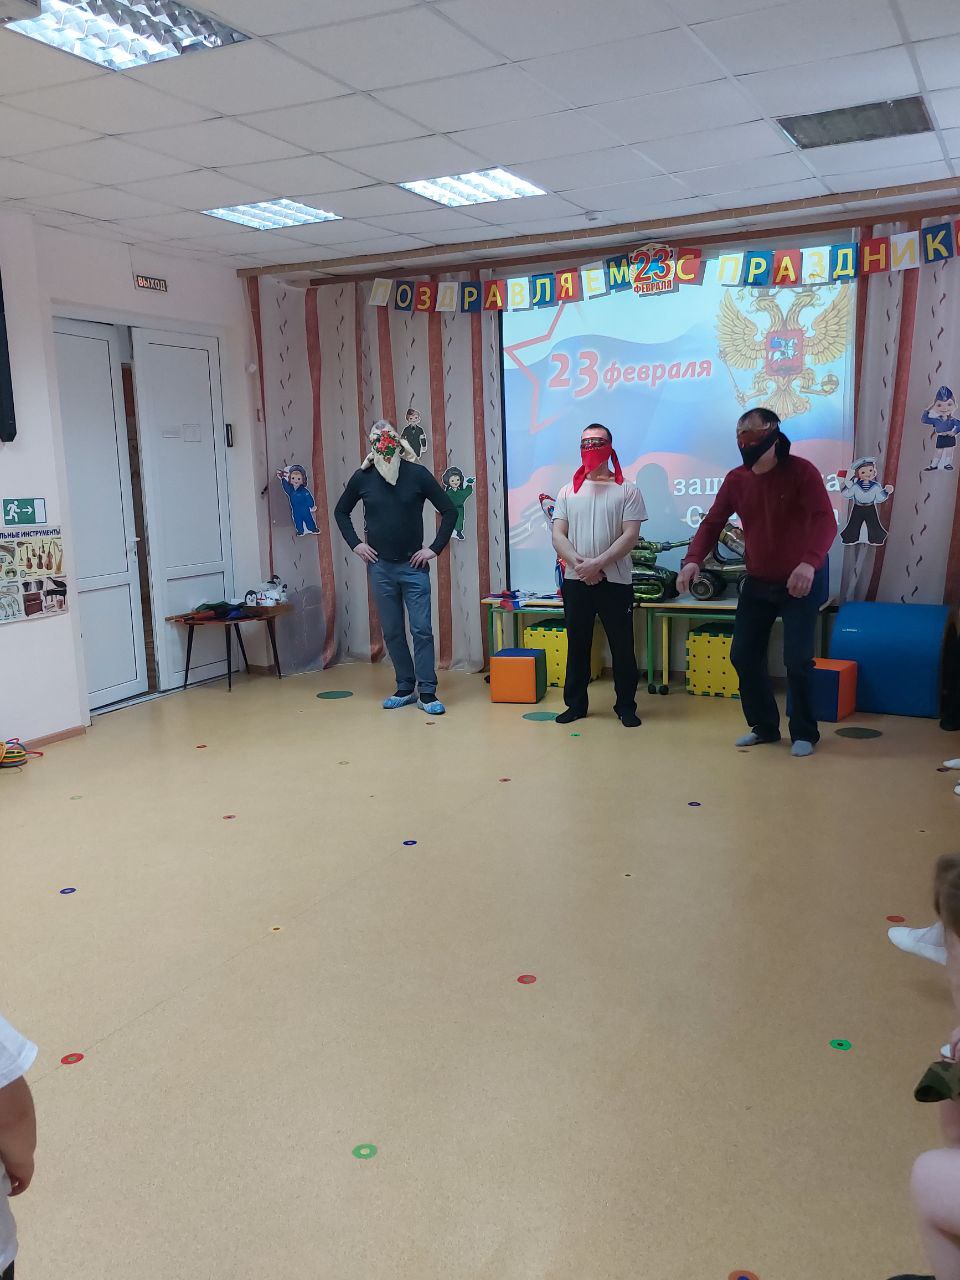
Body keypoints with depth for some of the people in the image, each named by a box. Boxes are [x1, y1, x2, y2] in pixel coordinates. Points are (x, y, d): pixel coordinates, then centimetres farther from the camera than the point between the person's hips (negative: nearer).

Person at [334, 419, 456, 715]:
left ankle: (427, 693, 1)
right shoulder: (362, 477, 1)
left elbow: (449, 511, -2)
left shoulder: (417, 474, -6)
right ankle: (405, 689, 18)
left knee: (421, 629, -4)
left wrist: (435, 548, -6)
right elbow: (341, 512, 17)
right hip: (380, 567, 2)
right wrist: (355, 544, 6)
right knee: (392, 632, 7)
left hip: (413, 566, -2)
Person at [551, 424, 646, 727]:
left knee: (622, 647, 4)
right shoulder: (569, 491, 10)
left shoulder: (627, 491, 1)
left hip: (616, 581, -2)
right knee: (577, 645, 9)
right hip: (576, 581, 3)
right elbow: (558, 536, 2)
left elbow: (630, 535, -8)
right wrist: (578, 563, -16)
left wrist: (598, 563, -18)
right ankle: (575, 704, 20)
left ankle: (626, 707, 16)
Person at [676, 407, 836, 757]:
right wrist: (693, 559, -19)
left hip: (801, 582, -5)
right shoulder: (735, 480, -1)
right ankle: (764, 726, 23)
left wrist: (810, 562, -46)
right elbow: (712, 522, 1)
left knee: (797, 660, -7)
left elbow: (825, 520, -27)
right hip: (757, 582, 5)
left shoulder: (801, 471, -17)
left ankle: (805, 733, 12)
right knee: (743, 655, 5)